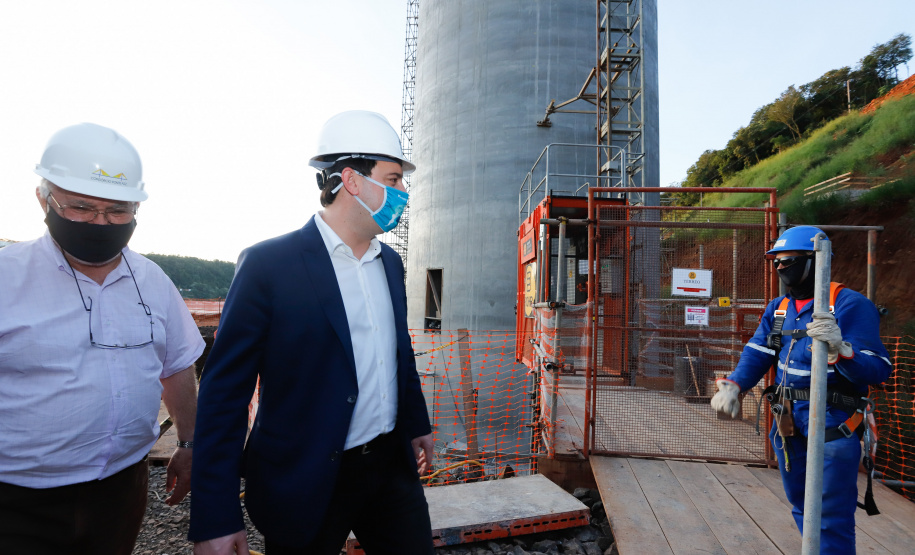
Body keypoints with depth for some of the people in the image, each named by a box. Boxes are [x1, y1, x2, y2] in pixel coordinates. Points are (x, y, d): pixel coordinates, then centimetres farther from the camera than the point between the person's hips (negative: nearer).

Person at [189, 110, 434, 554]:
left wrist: (417, 424, 22)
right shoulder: (268, 265, -15)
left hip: (393, 466, 6)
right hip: (307, 481, -5)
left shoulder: (390, 262, 6)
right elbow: (224, 390, -14)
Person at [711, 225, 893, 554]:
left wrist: (842, 350, -39)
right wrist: (732, 386, -13)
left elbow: (879, 369, -19)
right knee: (801, 507, 22)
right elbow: (756, 354, 3)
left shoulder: (851, 305, -14)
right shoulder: (778, 308, 8)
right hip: (787, 421, 7)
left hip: (832, 423, -7)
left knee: (831, 518, -1)